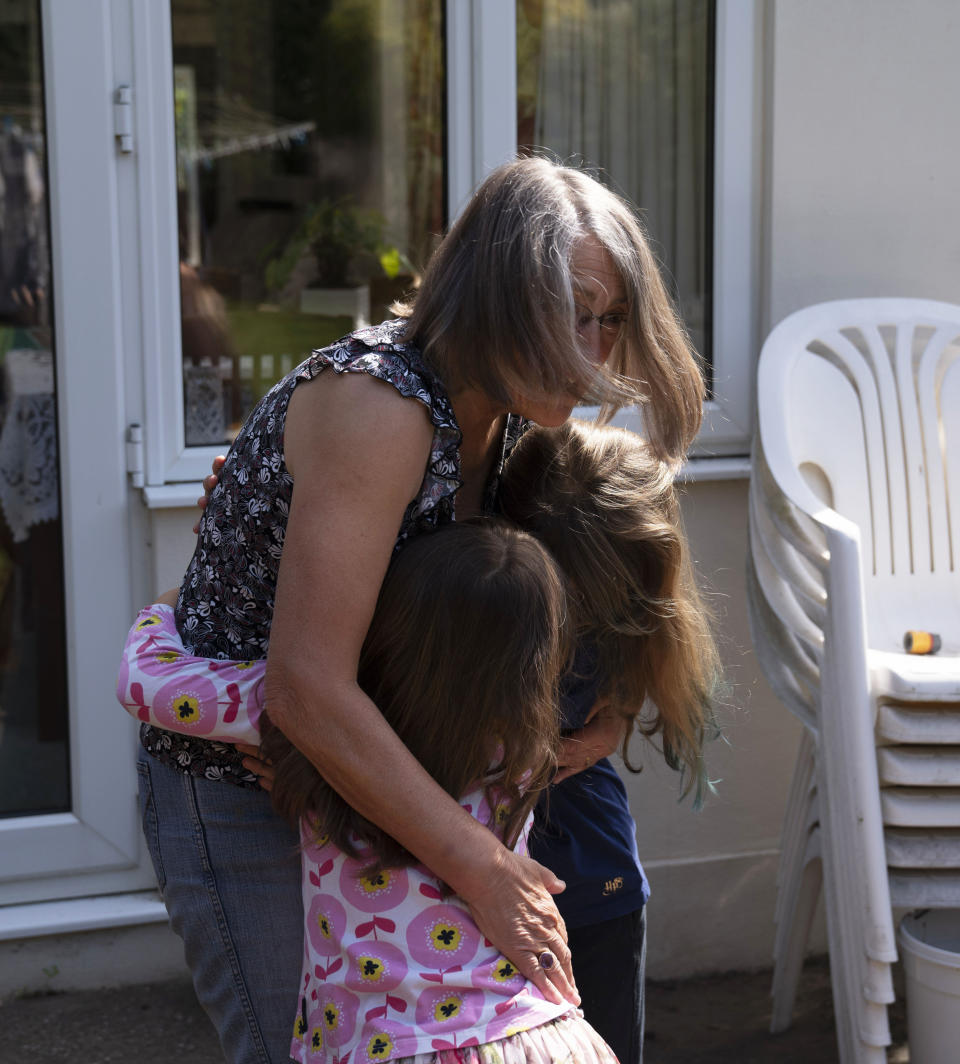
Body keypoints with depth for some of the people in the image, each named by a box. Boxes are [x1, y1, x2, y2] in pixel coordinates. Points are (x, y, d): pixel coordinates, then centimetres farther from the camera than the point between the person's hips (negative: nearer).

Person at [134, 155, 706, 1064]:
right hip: (234, 791, -8)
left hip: (348, 766, 8)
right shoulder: (380, 403, -30)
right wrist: (483, 872, -32)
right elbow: (307, 691, -37)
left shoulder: (499, 421, -2)